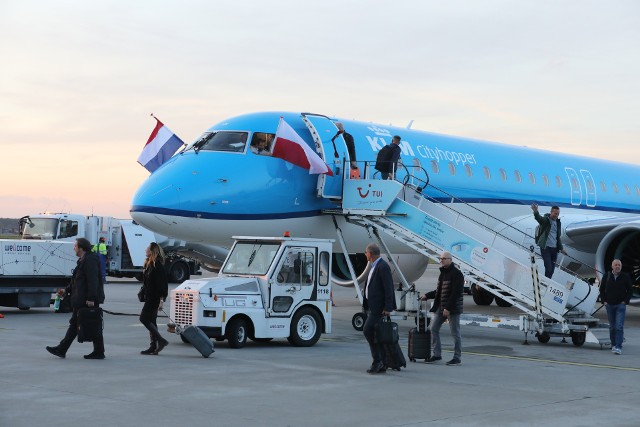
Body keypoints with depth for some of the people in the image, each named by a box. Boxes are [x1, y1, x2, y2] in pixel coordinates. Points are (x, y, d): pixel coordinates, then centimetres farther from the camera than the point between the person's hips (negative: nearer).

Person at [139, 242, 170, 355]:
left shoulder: (157, 265, -16)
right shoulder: (149, 264, 13)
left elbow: (162, 283, -20)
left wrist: (161, 299, -23)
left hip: (154, 298, -10)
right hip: (150, 297, 10)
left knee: (144, 318, -8)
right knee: (151, 321, 10)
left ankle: (161, 340, -7)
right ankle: (153, 346, 13)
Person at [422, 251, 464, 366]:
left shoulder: (456, 274, -12)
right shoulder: (443, 273, 16)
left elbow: (456, 293, -20)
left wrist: (448, 308, -23)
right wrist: (427, 296, 15)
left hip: (453, 308, -9)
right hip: (440, 307, 9)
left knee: (455, 333, -1)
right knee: (433, 328, 6)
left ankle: (457, 357, 6)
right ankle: (437, 354, 14)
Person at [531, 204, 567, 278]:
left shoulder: (558, 222, 13)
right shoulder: (545, 220, -7)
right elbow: (538, 218, -32)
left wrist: (561, 248, 23)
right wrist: (535, 212, -55)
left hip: (554, 248, 6)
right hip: (545, 248, -6)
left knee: (552, 269, 5)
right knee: (548, 268, -13)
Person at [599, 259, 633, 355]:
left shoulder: (625, 277, -1)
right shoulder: (607, 276, 4)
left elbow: (630, 290, 4)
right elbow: (602, 289, 12)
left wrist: (625, 301, -4)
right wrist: (604, 301, 3)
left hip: (620, 305, -3)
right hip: (609, 305, 3)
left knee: (619, 326, -12)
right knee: (612, 327, 10)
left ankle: (618, 347, -16)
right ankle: (613, 345, 21)